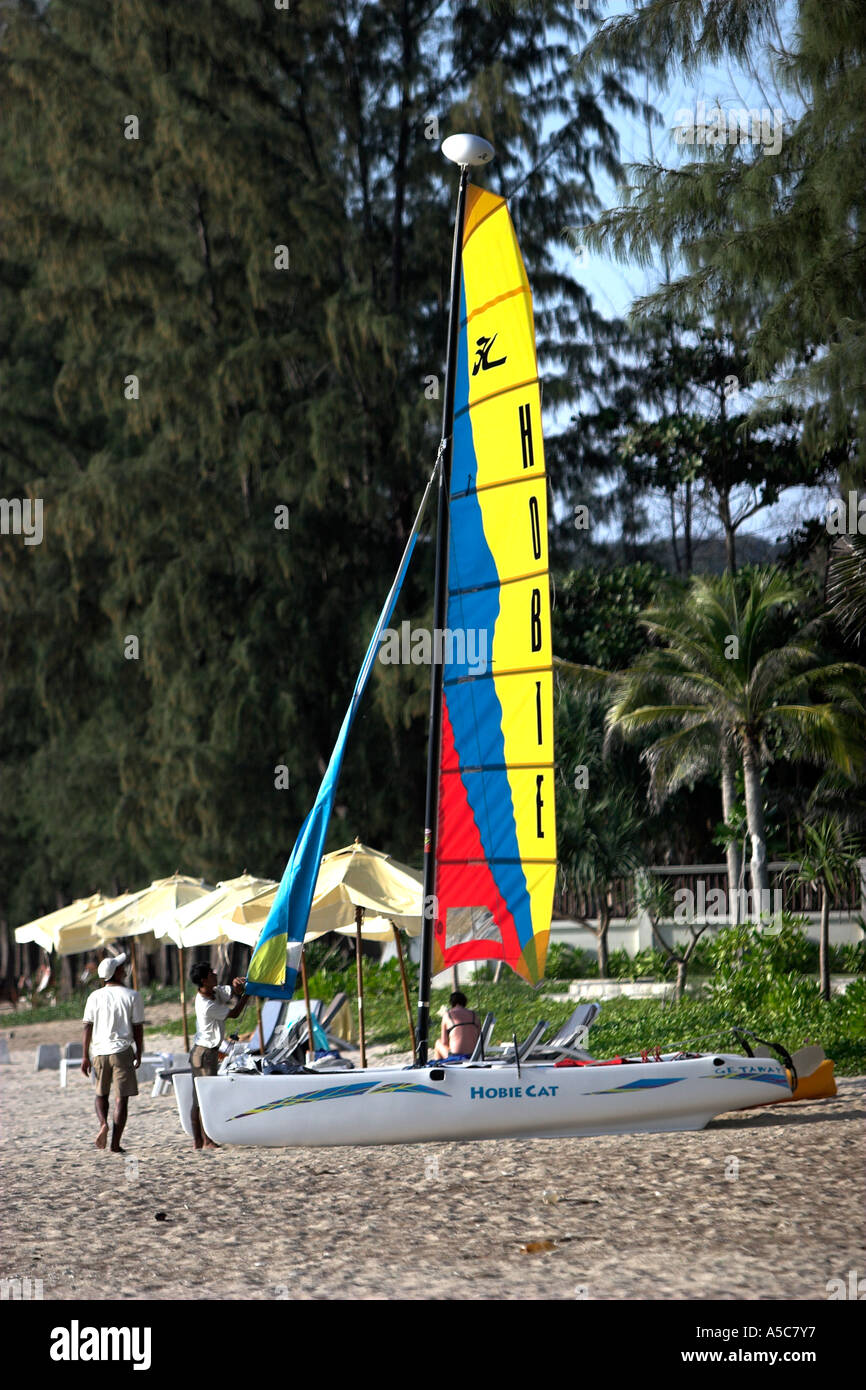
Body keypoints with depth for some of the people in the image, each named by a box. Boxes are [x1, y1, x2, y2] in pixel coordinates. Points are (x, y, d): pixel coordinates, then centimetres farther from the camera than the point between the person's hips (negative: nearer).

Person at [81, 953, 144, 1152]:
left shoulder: (95, 997, 2)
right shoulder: (132, 996, -3)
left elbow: (87, 1027, 1)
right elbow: (138, 1028, -2)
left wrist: (85, 1056, 6)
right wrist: (139, 1054, 9)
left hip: (100, 1052, 2)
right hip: (122, 1051, -2)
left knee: (101, 1094, 19)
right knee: (121, 1098, 1)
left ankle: (103, 1123, -8)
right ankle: (115, 1144, -4)